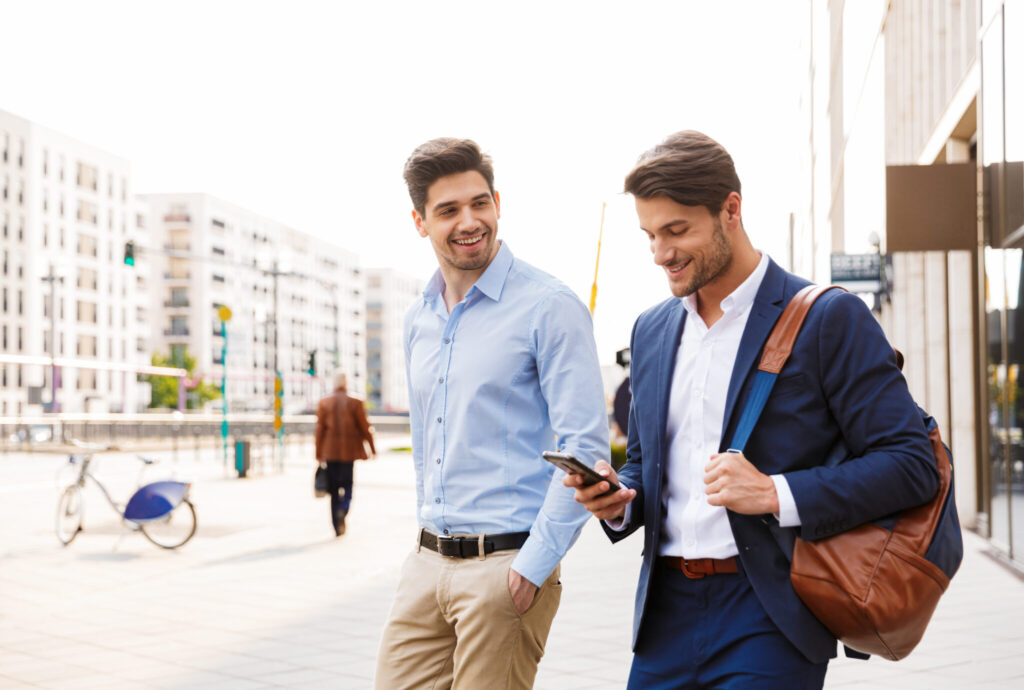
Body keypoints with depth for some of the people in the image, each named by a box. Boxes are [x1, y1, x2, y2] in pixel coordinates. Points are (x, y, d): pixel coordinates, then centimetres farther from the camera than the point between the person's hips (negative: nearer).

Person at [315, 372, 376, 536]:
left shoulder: (324, 403, 0)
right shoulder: (355, 403, -4)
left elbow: (320, 429, 0)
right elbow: (364, 427, -1)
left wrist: (319, 454, 5)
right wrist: (372, 448, 11)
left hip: (330, 451, 1)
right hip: (349, 450, -1)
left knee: (334, 487, 8)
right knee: (347, 484, 10)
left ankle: (337, 528, 7)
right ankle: (343, 510, -20)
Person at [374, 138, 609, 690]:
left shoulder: (549, 308, -9)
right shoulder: (418, 320, 12)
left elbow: (585, 448, -14)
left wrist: (533, 567, -17)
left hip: (505, 566, -6)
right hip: (426, 562, 6)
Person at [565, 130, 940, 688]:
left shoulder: (828, 318, -6)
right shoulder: (651, 329, 13)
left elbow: (912, 463, -10)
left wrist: (776, 494, -20)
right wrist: (619, 498, -1)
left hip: (769, 621, -5)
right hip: (666, 613, 6)